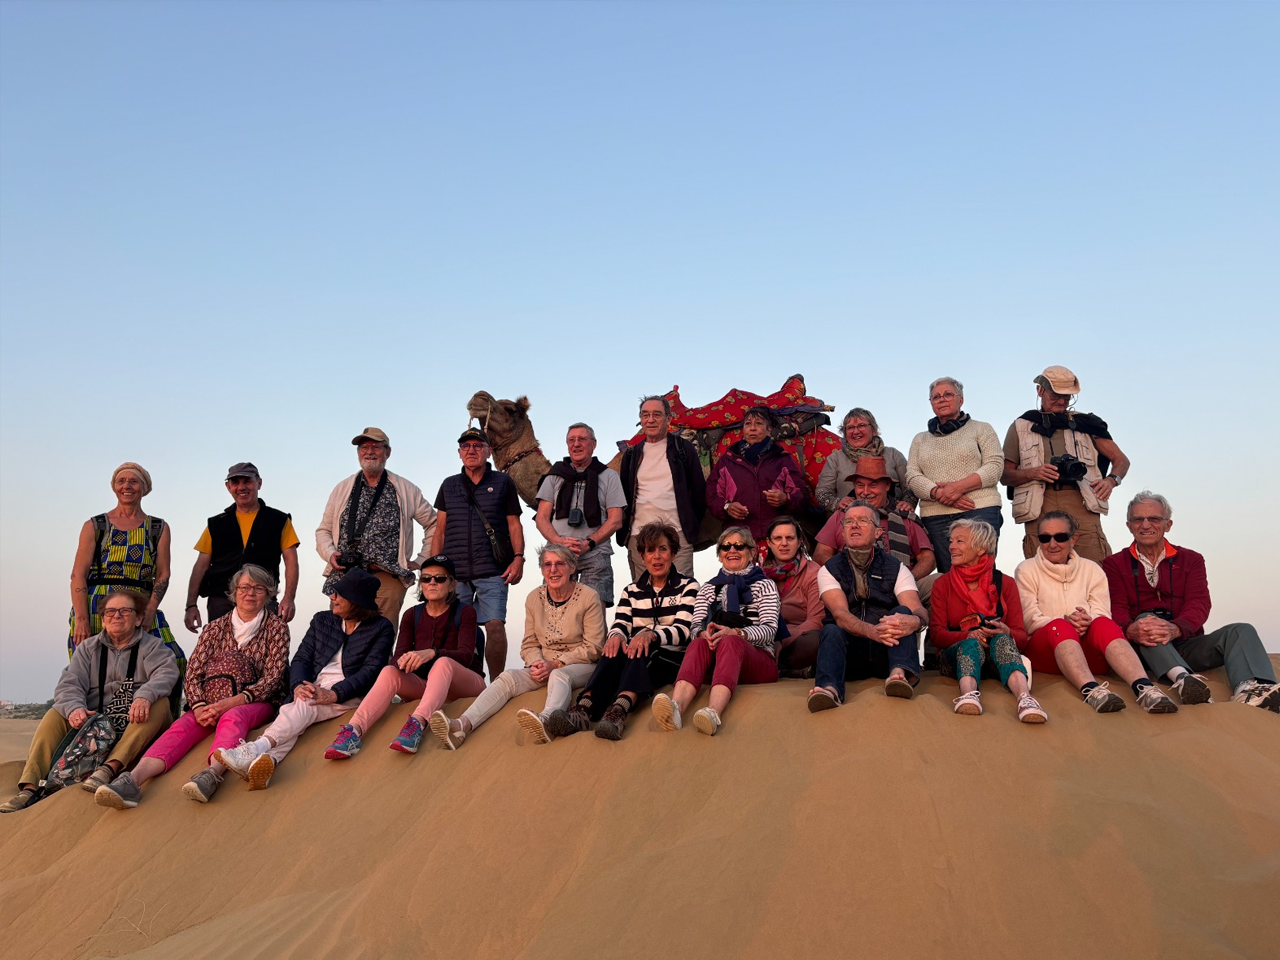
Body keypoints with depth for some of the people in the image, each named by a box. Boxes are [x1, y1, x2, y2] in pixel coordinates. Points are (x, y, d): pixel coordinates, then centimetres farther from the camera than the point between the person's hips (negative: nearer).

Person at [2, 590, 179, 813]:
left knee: (160, 702, -30)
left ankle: (111, 767, -44)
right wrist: (75, 708, -26)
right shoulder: (88, 648, 14)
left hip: (136, 725, -3)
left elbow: (167, 672, -16)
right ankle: (29, 787, -30)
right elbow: (69, 684, -1)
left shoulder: (152, 646, 6)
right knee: (56, 714, -17)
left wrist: (144, 696, -38)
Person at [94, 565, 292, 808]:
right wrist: (199, 707, -15)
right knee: (182, 726, -28)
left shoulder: (277, 626, 6)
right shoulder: (216, 627, 14)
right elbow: (192, 673, 6)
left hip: (257, 702, -3)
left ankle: (212, 774, -65)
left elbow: (272, 679, -4)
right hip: (212, 704, 3)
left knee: (232, 718, -37)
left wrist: (230, 703, -18)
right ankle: (133, 780, -51)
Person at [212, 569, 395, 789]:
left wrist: (334, 694, -22)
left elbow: (371, 671, -7)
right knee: (291, 713, -31)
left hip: (349, 694, -4)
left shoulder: (381, 628, 5)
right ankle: (267, 761, -59)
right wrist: (298, 685, -11)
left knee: (304, 706, -34)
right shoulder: (321, 620, 20)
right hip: (312, 688, 4)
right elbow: (301, 658, 12)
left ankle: (256, 748, -56)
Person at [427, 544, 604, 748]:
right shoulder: (534, 598, 9)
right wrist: (537, 663, -11)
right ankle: (462, 725, -45)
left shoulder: (588, 597, -5)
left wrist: (556, 664, -16)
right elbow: (529, 644, 12)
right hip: (545, 666, 4)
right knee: (508, 677, -23)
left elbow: (592, 647, -8)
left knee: (559, 676, -38)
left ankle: (546, 719, -71)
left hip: (581, 666, -4)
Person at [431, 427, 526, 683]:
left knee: (495, 625, -10)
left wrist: (518, 558, -5)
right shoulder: (449, 486, 17)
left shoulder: (503, 483, 10)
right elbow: (440, 529, 17)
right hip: (454, 571, 3)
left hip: (493, 571, -2)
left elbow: (514, 524, 8)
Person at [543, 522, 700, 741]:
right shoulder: (632, 591, 17)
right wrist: (616, 635, -26)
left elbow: (683, 630, -9)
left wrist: (651, 634, -30)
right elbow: (620, 626, 1)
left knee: (641, 650, -35)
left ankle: (619, 710, -60)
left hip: (672, 660, -2)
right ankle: (584, 710, -54)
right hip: (636, 660, 3)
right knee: (616, 648, -31)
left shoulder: (688, 587, 6)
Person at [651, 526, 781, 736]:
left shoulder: (765, 585, 14)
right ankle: (676, 706, -60)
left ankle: (714, 712, -63)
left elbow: (769, 629, -3)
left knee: (729, 642, -35)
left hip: (758, 660, -2)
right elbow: (695, 627, 9)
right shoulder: (708, 588, 23)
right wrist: (704, 633, -18)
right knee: (698, 644, -31)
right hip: (717, 663, 3)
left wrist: (735, 633, -23)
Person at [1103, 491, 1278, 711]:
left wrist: (1175, 629, -27)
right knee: (1146, 617, -32)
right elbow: (1117, 609, -5)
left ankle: (1250, 688, -52)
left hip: (1186, 644, 2)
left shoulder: (1190, 559, 14)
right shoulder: (1114, 564, 10)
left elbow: (1199, 604, -3)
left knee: (1241, 630, -21)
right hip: (1145, 651, -2)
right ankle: (1182, 678, -58)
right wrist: (1130, 630, -32)